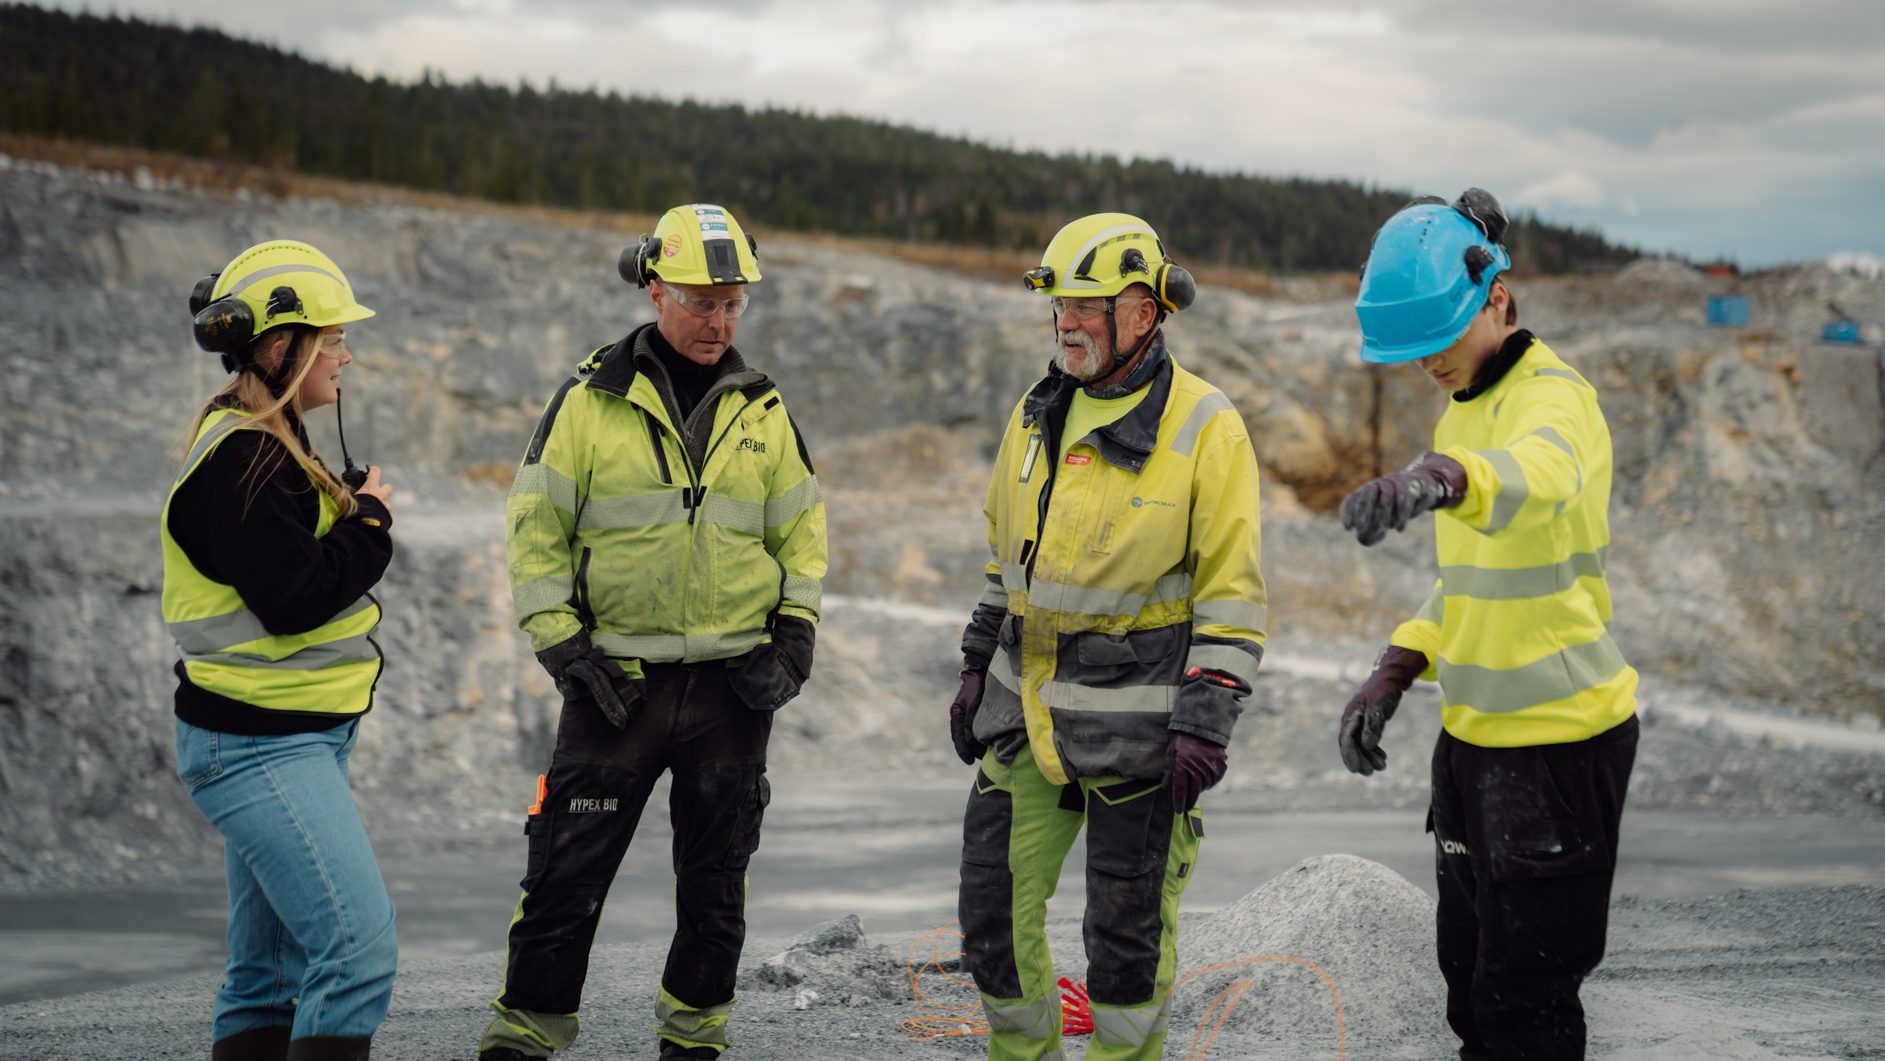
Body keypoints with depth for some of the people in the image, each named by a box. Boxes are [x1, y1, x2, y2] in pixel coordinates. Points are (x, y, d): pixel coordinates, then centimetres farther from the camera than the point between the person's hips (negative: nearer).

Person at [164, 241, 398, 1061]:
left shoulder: (268, 447, 16)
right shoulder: (235, 462, -17)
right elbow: (295, 598, -24)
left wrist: (356, 517, 1)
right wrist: (371, 523, -9)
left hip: (288, 741, 11)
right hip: (260, 746, -11)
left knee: (270, 964, 13)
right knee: (359, 951, -16)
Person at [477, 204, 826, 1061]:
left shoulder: (761, 410, 8)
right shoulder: (590, 400, -2)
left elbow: (802, 528, 15)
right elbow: (536, 525, -1)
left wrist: (795, 635, 3)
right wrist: (559, 642, -8)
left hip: (733, 685, 3)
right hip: (617, 683, -3)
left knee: (715, 883, 11)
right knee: (566, 876, -3)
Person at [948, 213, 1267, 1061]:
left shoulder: (1204, 427, -9)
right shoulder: (1036, 416, 9)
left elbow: (1231, 591, -10)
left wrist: (1206, 720, -15)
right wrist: (977, 671, 17)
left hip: (1136, 717, -6)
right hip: (1027, 705, 6)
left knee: (1127, 928, 2)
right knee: (993, 904, 7)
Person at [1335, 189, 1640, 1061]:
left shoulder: (1554, 396, -18)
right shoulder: (1462, 413, 11)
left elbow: (1540, 474, -43)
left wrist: (1441, 477, -64)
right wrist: (1394, 674, 4)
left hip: (1559, 739, -9)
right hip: (1474, 732, 9)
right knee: (1469, 984, 19)